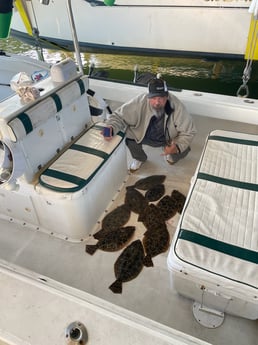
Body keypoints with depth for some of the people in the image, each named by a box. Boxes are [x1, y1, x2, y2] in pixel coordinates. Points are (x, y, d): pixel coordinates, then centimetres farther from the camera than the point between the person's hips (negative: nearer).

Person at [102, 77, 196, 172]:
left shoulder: (176, 106, -30)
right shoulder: (139, 102, -31)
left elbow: (188, 131, -21)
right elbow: (119, 116, -21)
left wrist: (178, 147, -40)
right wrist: (111, 128, -43)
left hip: (168, 138, 0)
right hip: (144, 135, 1)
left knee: (183, 150, -23)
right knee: (130, 137, -26)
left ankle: (169, 152, 17)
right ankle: (139, 158, 9)